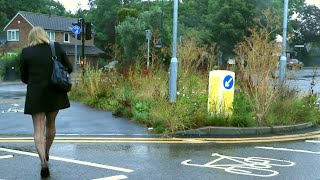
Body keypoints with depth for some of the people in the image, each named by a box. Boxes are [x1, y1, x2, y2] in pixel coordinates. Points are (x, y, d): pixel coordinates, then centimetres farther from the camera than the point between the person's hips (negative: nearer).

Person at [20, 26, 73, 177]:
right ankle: (46, 154, 37)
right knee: (51, 124, 21)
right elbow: (69, 68, 4)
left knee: (39, 129, 0)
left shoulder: (26, 52, -3)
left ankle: (43, 161, -17)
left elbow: (24, 77, 4)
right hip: (55, 93, 2)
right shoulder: (57, 47, 0)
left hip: (36, 95, -2)